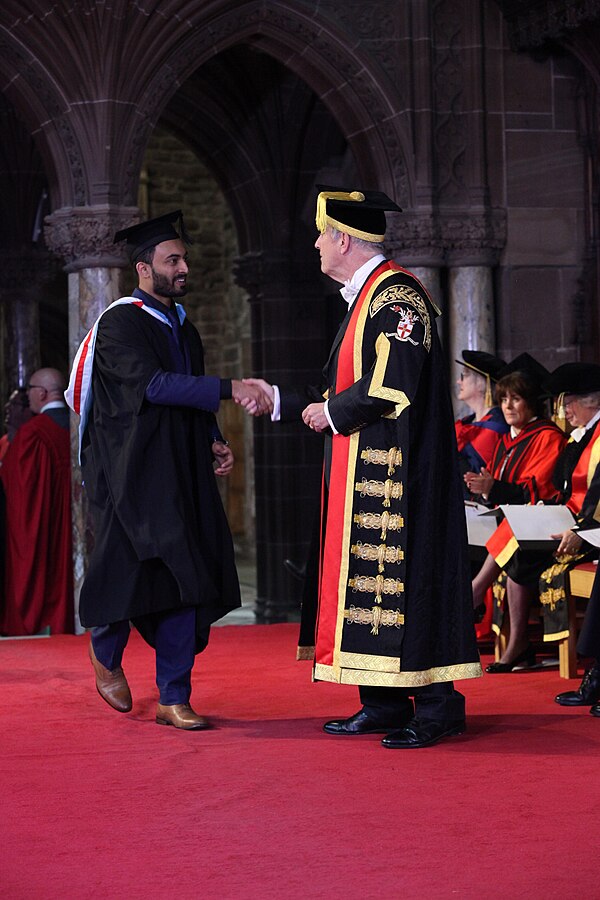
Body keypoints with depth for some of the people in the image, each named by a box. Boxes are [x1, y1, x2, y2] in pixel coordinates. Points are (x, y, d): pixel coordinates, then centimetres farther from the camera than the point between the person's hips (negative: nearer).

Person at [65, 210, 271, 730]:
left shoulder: (184, 330, 17)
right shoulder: (120, 325, -8)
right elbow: (152, 384, -22)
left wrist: (215, 443, 5)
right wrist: (229, 389, -28)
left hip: (181, 476, 7)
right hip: (130, 476, -6)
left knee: (187, 581, -1)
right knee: (131, 570, -5)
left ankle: (175, 699, 3)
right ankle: (106, 652, 26)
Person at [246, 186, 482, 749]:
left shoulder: (396, 296, -14)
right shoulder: (366, 298, 19)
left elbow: (393, 385, -23)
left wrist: (331, 412, -10)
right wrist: (278, 399, 23)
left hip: (394, 471, -10)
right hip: (362, 474, 10)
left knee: (402, 574, -9)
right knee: (364, 576, 9)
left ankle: (436, 707, -5)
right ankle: (384, 705, 14)